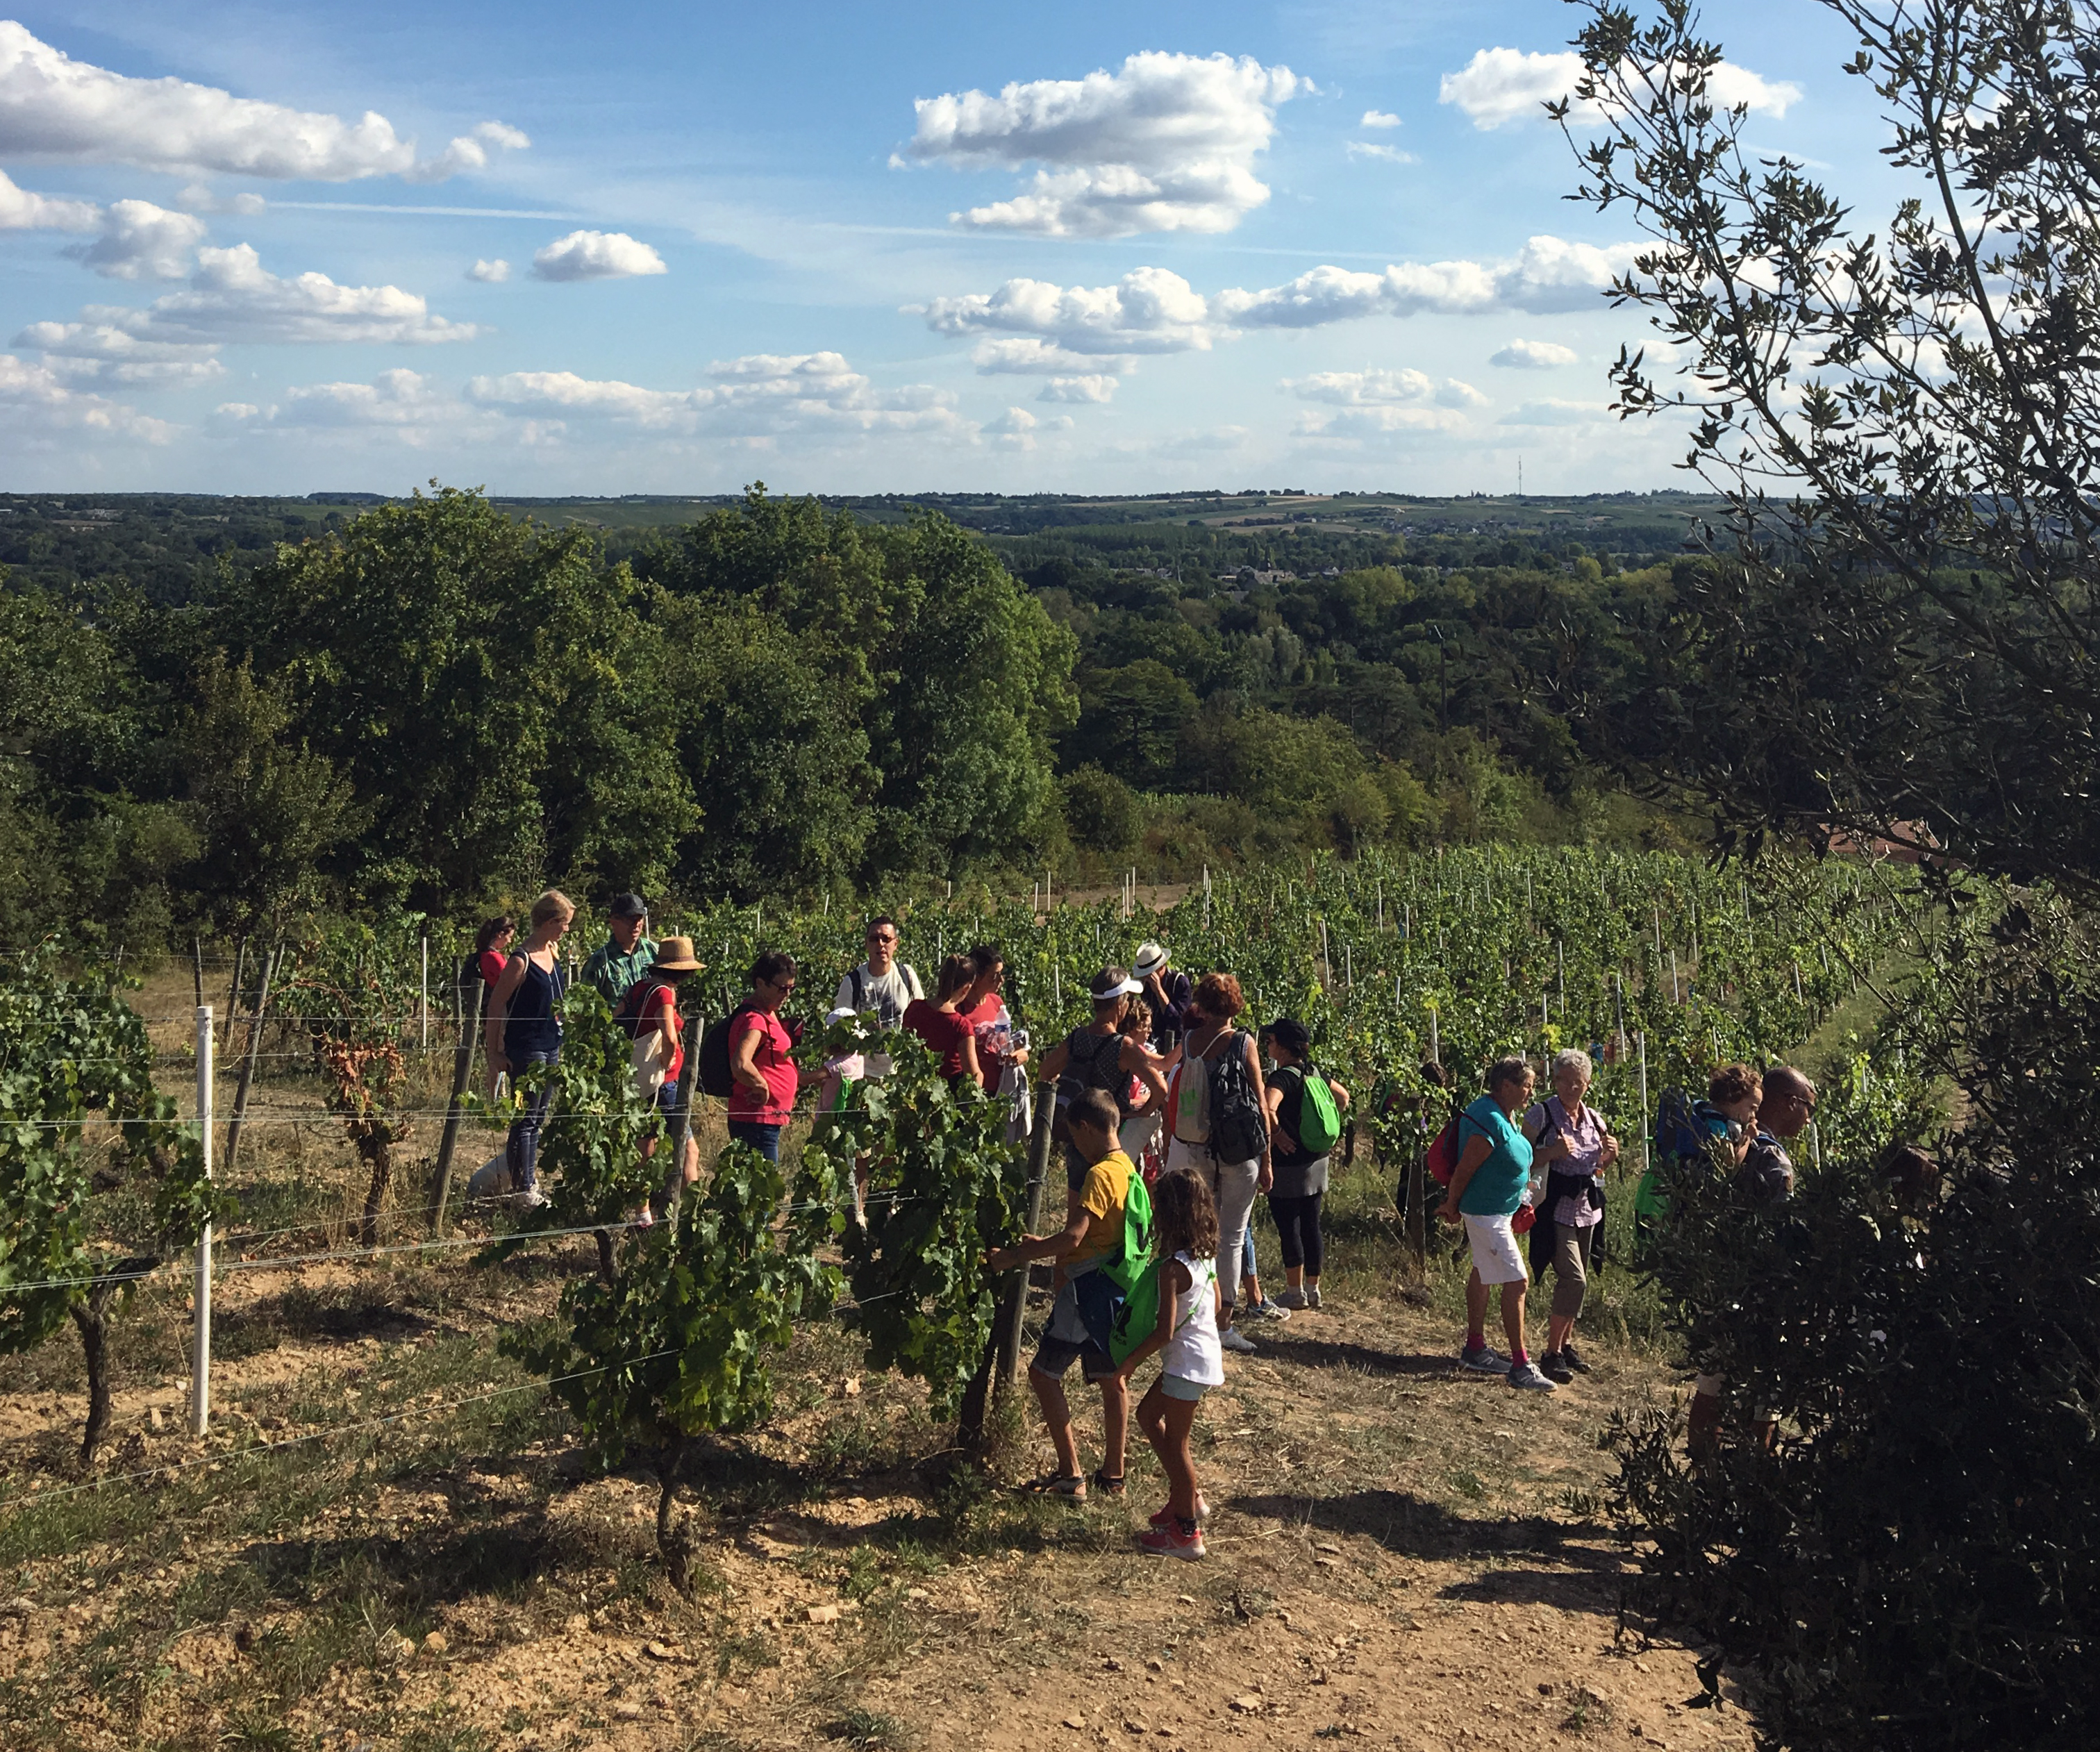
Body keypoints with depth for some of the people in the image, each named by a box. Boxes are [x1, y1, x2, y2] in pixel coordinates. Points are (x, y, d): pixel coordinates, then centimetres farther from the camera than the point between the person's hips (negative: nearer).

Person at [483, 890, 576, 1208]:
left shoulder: (553, 953, 7)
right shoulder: (521, 961, -17)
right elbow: (495, 1007, -13)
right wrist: (494, 1053, -13)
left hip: (551, 1047, 8)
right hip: (526, 1049, -8)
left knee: (538, 1119, 15)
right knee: (526, 1119, -1)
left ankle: (528, 1180, 24)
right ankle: (522, 1189, 6)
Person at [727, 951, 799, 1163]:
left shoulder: (768, 1015, 15)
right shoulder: (754, 1019, -18)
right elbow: (741, 1065, -33)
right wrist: (762, 1087, -19)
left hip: (766, 1120, 10)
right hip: (757, 1121, -10)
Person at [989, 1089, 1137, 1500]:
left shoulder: (1100, 1174, -19)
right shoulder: (1125, 1168, 10)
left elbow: (1073, 1239, -28)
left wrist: (1016, 1256, -24)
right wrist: (1043, 1244, 19)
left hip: (1088, 1290, -10)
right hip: (1114, 1286, 10)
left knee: (1044, 1373, -3)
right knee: (1111, 1379, 15)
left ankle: (1070, 1476, -3)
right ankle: (1113, 1474, 25)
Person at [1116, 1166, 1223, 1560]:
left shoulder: (1174, 1267, -24)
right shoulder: (1207, 1256, 2)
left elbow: (1165, 1331, -24)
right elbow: (1216, 1306, 14)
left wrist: (1131, 1361, -12)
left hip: (1187, 1364, -9)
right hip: (1207, 1353, 9)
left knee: (1175, 1443, 4)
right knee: (1148, 1414, 22)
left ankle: (1186, 1531, 15)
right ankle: (1188, 1495, 28)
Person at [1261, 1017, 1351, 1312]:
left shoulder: (1283, 1077, -18)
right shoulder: (1316, 1074, 6)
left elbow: (1268, 1108, -38)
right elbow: (1343, 1098, 23)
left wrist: (1276, 1133, -21)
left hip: (1289, 1165, -8)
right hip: (1317, 1161, 8)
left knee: (1288, 1228, 3)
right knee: (1311, 1226, 14)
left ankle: (1295, 1292, 10)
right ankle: (1313, 1289, 22)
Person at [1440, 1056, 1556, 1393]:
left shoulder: (1505, 1116, 7)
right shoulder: (1490, 1122, -25)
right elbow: (1464, 1169, -20)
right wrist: (1452, 1207, -10)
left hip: (1499, 1210, 11)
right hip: (1486, 1212, -11)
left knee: (1483, 1274, 19)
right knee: (1516, 1281, -11)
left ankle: (1475, 1348, 30)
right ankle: (1521, 1366, -8)